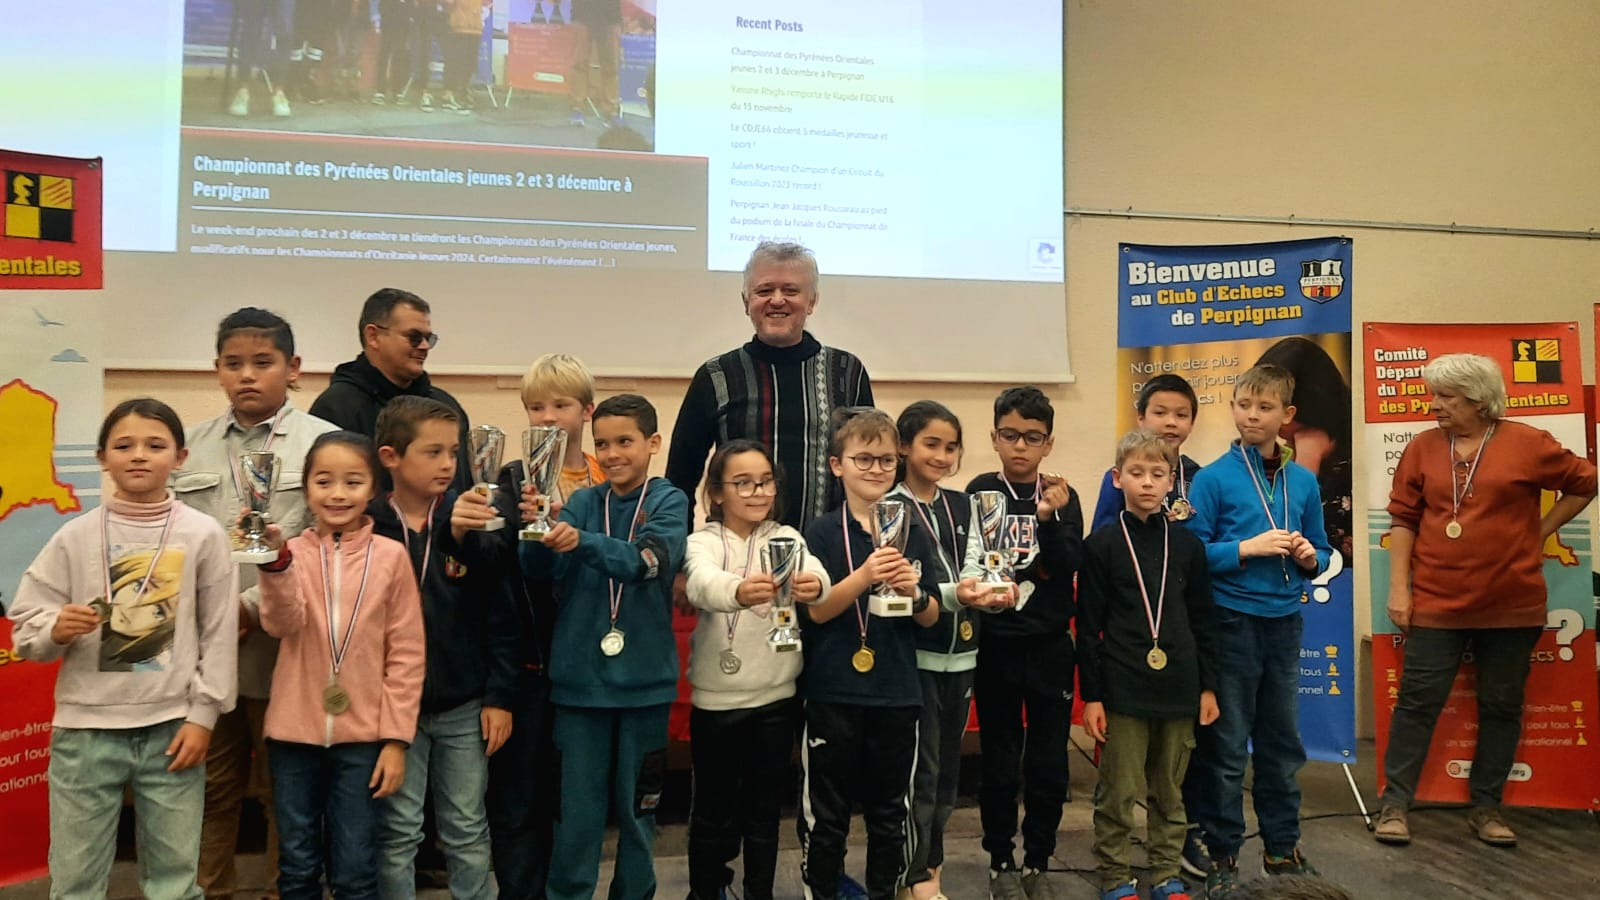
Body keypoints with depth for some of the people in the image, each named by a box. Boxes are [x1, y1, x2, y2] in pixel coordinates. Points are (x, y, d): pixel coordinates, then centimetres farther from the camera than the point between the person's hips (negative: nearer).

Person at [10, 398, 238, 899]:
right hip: (84, 730, 1)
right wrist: (55, 630, -17)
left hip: (171, 728, -1)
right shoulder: (75, 537, 0)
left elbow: (220, 634, -1)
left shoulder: (204, 534, -2)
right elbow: (23, 629, 5)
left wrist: (203, 714, -3)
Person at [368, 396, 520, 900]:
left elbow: (500, 616, -2)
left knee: (469, 831, 13)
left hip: (465, 706, 1)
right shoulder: (369, 526, -7)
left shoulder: (473, 521, -3)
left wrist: (500, 696, -4)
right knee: (398, 834, 11)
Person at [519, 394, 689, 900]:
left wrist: (581, 541, -36)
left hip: (643, 678, -1)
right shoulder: (582, 503, 5)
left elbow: (648, 560, -21)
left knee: (637, 806, 12)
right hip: (580, 677, 1)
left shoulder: (668, 502, -2)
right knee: (577, 809, 6)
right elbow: (540, 569, -7)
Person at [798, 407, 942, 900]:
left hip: (897, 692, 3)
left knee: (889, 809, 15)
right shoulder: (823, 532, -5)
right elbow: (816, 610, -12)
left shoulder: (913, 532, 3)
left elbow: (931, 618, 5)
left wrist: (913, 592, -17)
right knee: (825, 812, 8)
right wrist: (864, 575, -26)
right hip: (833, 692, -2)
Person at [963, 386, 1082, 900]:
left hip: (1050, 647, 1)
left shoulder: (1062, 497, 1)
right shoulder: (981, 492, -3)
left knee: (1049, 764, 8)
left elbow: (1068, 567, -12)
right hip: (996, 646, -1)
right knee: (999, 763, 8)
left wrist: (1049, 519, -26)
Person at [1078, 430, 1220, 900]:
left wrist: (1208, 686, 8)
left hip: (1178, 688, 3)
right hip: (1122, 689, -3)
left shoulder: (1188, 544, 5)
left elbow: (1202, 621, 10)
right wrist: (1090, 695, -6)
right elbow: (1089, 628, -4)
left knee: (1170, 792, 14)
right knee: (1118, 793, 4)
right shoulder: (1101, 545, -4)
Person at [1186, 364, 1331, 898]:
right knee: (1226, 746, 4)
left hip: (1284, 623, 4)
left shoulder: (1303, 481, 6)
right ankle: (1222, 853, 16)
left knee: (1282, 742, 15)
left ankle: (1282, 847, 29)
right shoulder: (1214, 478, -7)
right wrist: (1248, 548, -20)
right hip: (1232, 622, -4)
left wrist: (1311, 557, -8)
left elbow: (1320, 553, 13)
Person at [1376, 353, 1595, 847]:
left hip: (1511, 606, 0)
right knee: (1418, 702, 1)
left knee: (1501, 707, 10)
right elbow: (1404, 519, 2)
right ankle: (1394, 804, 8)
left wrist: (1541, 531, 4)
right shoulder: (1422, 448, 0)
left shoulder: (1528, 444, -4)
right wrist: (1399, 587, -3)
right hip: (1436, 604, 0)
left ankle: (1486, 808, 23)